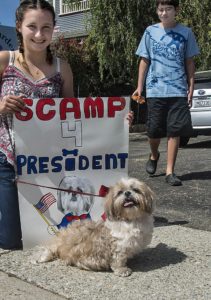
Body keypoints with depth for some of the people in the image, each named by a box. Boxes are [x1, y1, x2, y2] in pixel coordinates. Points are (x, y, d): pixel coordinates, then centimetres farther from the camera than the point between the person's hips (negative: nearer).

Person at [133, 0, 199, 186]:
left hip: (178, 90, 0)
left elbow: (189, 62, 8)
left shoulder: (186, 33, 5)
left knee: (174, 131, -4)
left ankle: (170, 171, 4)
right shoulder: (150, 32, 6)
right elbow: (144, 61, 10)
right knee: (154, 130, 6)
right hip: (155, 90, 1)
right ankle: (154, 155, 36)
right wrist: (139, 87, 5)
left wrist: (191, 87, 2)